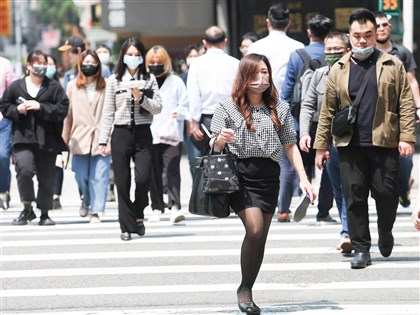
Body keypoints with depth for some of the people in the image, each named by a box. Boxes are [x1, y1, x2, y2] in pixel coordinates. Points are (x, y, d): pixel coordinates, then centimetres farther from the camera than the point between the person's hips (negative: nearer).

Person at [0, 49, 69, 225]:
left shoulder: (54, 87, 3)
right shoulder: (16, 86, 5)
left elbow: (63, 109, -5)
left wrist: (41, 107, -13)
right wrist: (17, 110, -7)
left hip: (47, 140, 1)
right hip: (23, 138, -1)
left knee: (46, 178, 5)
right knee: (24, 170, -21)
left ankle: (44, 213, 21)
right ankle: (27, 208, -3)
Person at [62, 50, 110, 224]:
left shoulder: (106, 86, 1)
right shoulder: (72, 86, 9)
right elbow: (68, 114, 9)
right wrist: (66, 139, 9)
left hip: (101, 137, -2)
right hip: (80, 138, 2)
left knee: (99, 177, -5)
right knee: (81, 176, 7)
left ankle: (95, 212, 0)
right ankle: (87, 201, 35)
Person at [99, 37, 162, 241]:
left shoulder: (149, 79, 6)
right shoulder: (114, 81, 5)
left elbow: (158, 108, 2)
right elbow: (108, 113, 6)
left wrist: (141, 98, -14)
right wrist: (103, 140, 2)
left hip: (143, 134, 0)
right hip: (121, 133, 0)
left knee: (143, 178, -12)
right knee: (122, 183, 1)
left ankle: (138, 215, 14)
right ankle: (127, 226, 8)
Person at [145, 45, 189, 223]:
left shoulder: (176, 82, 8)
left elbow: (185, 104, 5)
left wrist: (179, 112, -13)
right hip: (150, 135, 2)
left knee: (172, 169, -13)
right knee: (154, 173, 5)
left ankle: (175, 206, -17)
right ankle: (157, 208, 12)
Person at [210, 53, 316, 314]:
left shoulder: (280, 109, 9)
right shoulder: (228, 109, 2)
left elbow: (290, 146, 12)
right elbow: (214, 149, 2)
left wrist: (303, 178, 3)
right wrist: (220, 140, -22)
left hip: (269, 178, 4)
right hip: (240, 175, -4)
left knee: (260, 238, 4)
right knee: (255, 229, -19)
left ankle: (247, 291, 14)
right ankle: (244, 288, -4)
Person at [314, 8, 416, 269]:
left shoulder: (393, 66, 5)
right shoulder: (339, 70, 9)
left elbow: (406, 104, 1)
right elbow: (327, 111, 9)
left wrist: (406, 137, -8)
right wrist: (322, 145, 6)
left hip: (385, 144, -1)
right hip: (350, 146, 1)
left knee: (387, 194, 1)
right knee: (355, 198, 0)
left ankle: (385, 231, 30)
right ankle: (361, 249, 8)